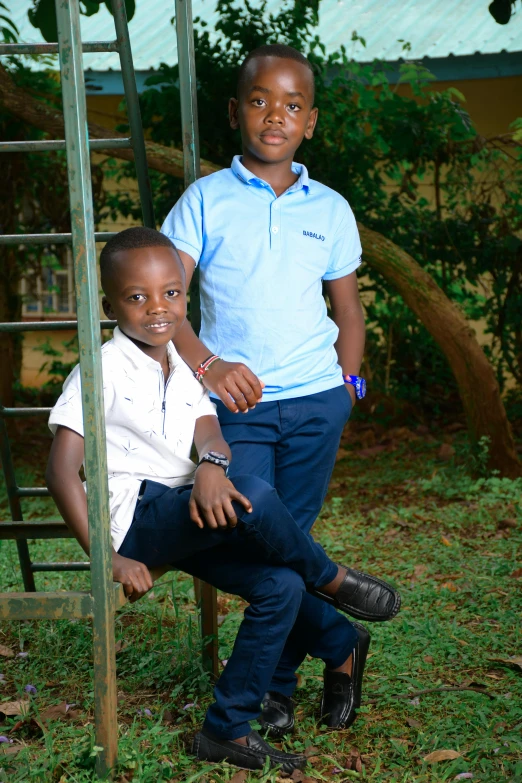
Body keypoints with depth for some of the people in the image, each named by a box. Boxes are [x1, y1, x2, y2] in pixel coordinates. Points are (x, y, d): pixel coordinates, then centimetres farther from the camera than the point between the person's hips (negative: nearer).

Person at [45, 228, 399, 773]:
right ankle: (333, 582, -2)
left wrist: (211, 465, -29)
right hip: (134, 519, -7)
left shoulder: (187, 368, 13)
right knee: (253, 496, -30)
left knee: (282, 585, -11)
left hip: (184, 520, 7)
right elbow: (62, 471, -14)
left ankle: (226, 729, 0)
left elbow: (210, 436, -2)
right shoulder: (103, 370, -8)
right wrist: (106, 558, -22)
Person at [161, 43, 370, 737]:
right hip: (235, 405, -1)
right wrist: (207, 364, -18)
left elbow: (348, 307, 18)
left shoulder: (330, 210, 9)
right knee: (230, 551, -12)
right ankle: (341, 643, 7)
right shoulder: (206, 200, 1)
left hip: (316, 403, 2)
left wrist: (349, 384, 6)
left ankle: (277, 685, 22)